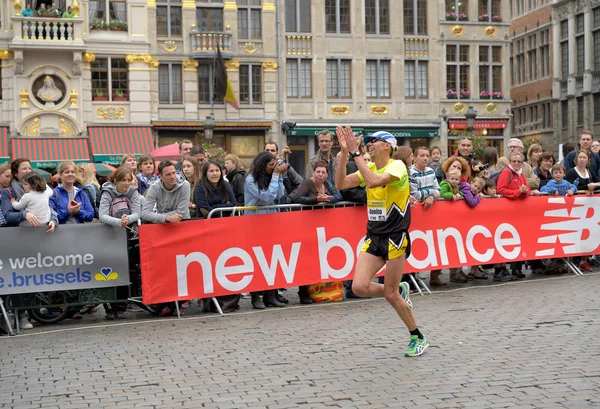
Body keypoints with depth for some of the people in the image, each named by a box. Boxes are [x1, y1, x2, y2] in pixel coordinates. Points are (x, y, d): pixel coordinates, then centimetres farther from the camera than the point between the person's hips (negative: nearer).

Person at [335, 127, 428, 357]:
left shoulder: (397, 166, -12)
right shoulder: (369, 168, 10)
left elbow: (374, 182, -31)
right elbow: (341, 184, -1)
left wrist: (355, 153, -26)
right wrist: (344, 153, -9)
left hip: (395, 237, -6)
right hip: (373, 236, 6)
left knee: (390, 294, -2)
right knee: (359, 287, -10)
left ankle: (418, 338, 19)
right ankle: (400, 290, 20)